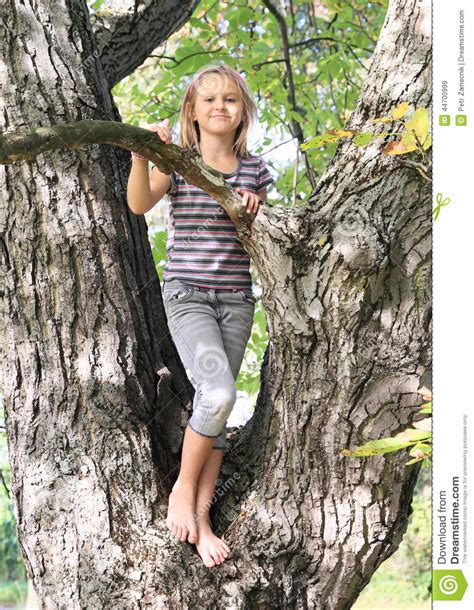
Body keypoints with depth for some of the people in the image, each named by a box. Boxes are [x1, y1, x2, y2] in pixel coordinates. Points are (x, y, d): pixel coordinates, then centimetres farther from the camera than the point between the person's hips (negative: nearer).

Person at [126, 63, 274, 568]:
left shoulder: (255, 170, 8)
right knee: (218, 393, -22)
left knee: (216, 405, 3)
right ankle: (183, 488, 0)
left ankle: (201, 516, 10)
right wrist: (141, 153, -34)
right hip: (187, 294, -4)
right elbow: (139, 204, -18)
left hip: (236, 298, 4)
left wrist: (256, 210, -8)